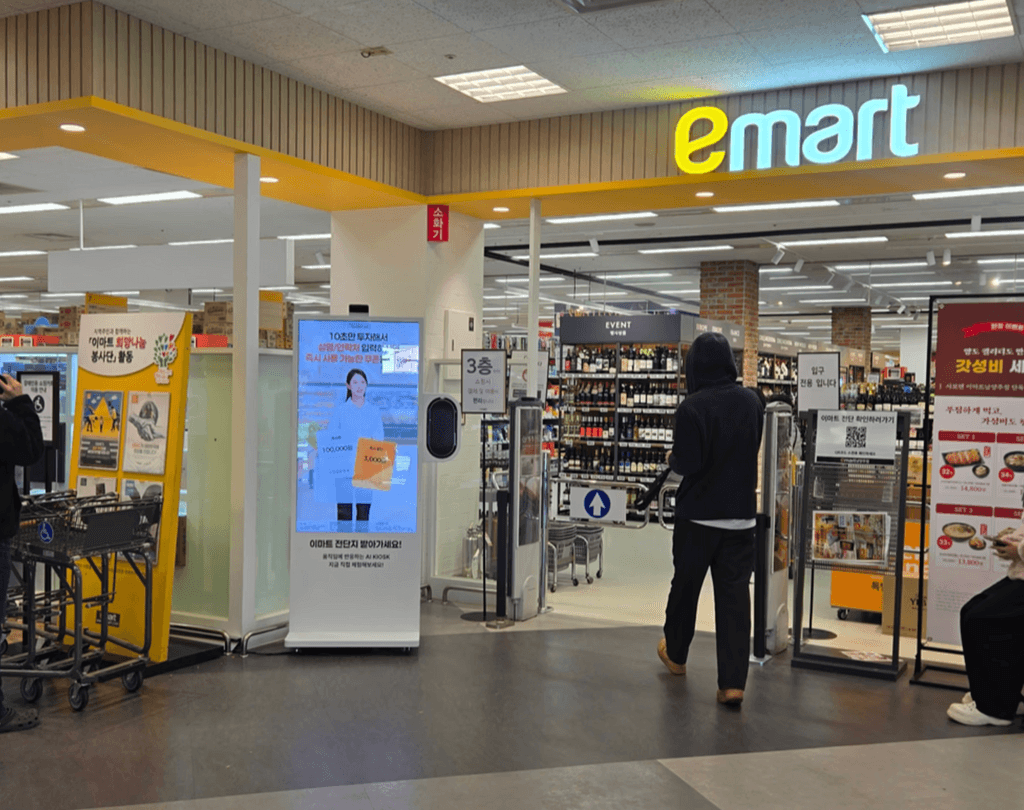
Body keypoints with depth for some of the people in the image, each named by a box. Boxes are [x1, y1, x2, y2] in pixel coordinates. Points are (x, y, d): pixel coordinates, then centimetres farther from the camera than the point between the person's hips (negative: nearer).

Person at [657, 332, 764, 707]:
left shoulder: (693, 406, -17)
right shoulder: (751, 401, 0)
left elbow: (688, 463, -18)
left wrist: (673, 458, 2)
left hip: (698, 515, -3)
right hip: (741, 515, 4)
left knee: (685, 585, 16)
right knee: (735, 595, 3)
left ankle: (675, 654, 36)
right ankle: (733, 682, -1)